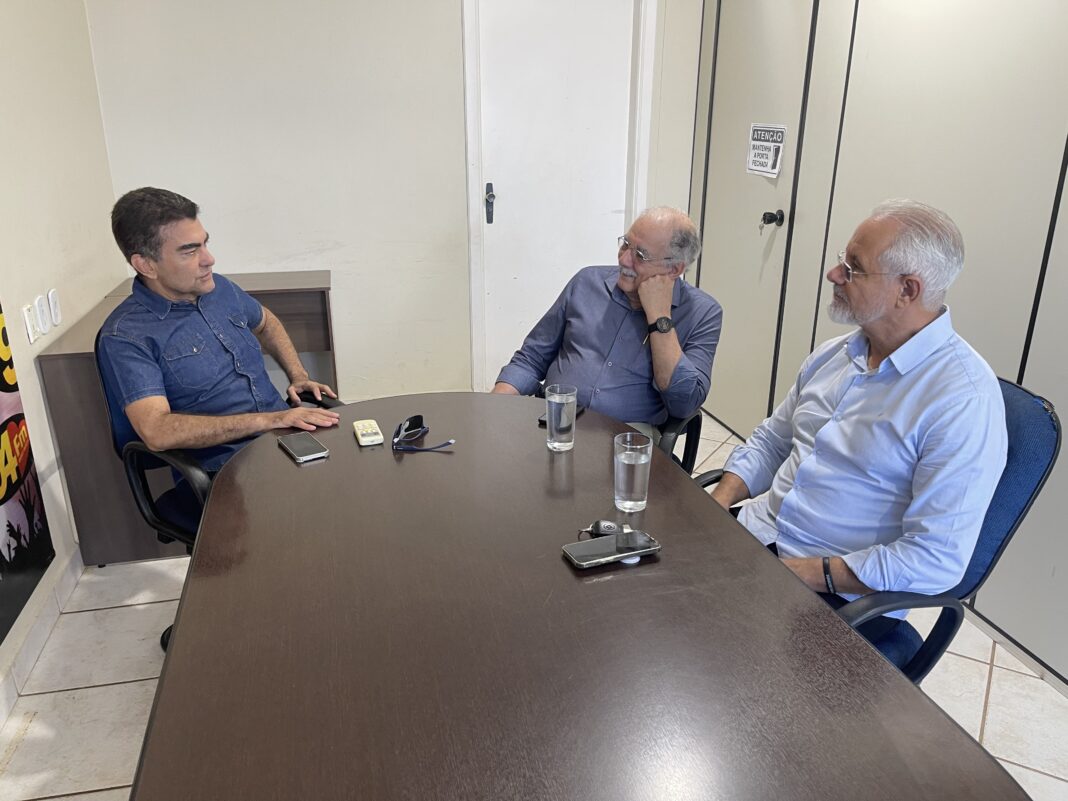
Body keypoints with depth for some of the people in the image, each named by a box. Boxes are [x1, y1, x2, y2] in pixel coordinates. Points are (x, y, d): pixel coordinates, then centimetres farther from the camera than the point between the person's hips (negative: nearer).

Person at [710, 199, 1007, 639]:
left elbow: (936, 559, -21)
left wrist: (805, 573, -20)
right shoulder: (832, 355, 8)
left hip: (843, 595, -7)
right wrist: (714, 507, 0)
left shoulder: (964, 398, -17)